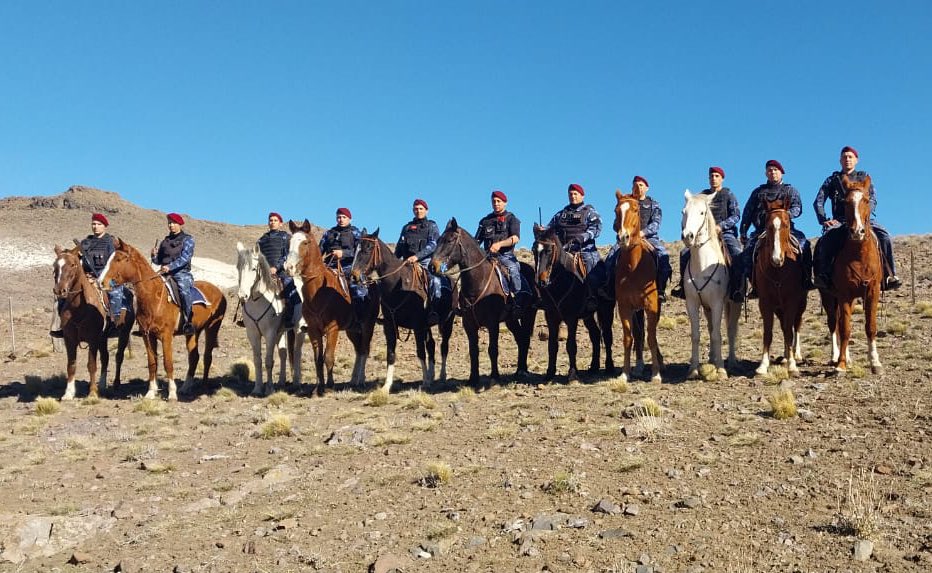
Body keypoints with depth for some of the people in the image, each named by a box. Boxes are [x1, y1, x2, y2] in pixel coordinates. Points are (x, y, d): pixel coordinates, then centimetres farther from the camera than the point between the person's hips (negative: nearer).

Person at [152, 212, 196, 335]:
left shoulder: (187, 239, 3)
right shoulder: (165, 241, 20)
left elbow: (185, 258, -12)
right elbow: (158, 261, 20)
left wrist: (170, 266, -25)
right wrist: (154, 255, -3)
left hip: (181, 273, -6)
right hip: (165, 274, 6)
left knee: (184, 290, -33)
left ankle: (188, 322, -36)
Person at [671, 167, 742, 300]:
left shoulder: (728, 195, 7)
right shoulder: (703, 195, 15)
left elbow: (736, 215, -1)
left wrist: (721, 226, -15)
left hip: (726, 232, -3)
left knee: (737, 254, -30)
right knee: (684, 253, -13)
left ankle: (735, 287, -24)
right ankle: (683, 284, 0)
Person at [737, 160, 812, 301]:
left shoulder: (790, 190, 21)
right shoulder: (758, 192, 23)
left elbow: (797, 207, 7)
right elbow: (747, 213, 19)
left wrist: (789, 214, -17)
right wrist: (743, 232, 8)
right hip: (762, 229, 1)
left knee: (803, 244, -27)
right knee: (748, 248, -24)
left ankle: (806, 279, -21)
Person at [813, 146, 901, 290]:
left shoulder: (864, 177, 17)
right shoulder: (832, 180, 17)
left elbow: (873, 200, 5)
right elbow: (818, 202, 8)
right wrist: (824, 220, -9)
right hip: (839, 221, -1)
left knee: (884, 236, -25)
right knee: (826, 239, -33)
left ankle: (890, 275, -22)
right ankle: (823, 275, -31)